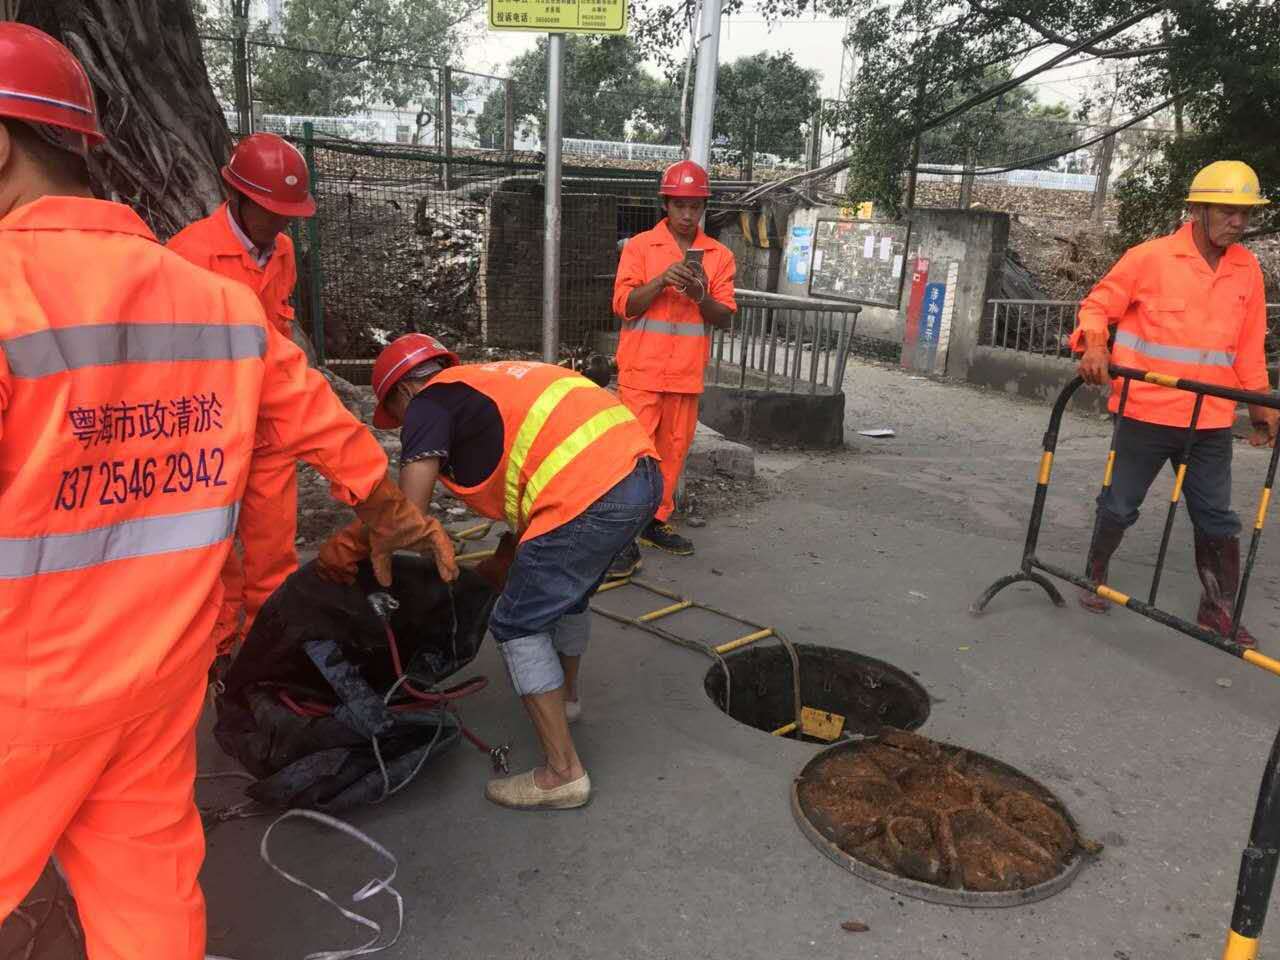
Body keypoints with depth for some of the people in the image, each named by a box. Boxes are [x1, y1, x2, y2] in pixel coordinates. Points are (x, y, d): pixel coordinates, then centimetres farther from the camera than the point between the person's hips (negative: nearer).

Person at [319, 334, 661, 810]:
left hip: (589, 494, -9)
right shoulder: (491, 379, 29)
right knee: (565, 593, 30)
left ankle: (563, 773, 11)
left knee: (517, 627, 6)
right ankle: (565, 695, 53)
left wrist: (349, 547, 11)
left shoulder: (429, 402, 5)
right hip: (643, 471, 9)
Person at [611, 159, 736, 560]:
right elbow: (623, 306, -5)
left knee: (673, 449, 8)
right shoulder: (639, 246, 1)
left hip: (686, 373, 3)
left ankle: (657, 520, 21)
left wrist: (701, 296, -16)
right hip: (642, 370, -3)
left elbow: (724, 317, 4)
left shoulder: (720, 255, 8)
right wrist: (662, 280, -20)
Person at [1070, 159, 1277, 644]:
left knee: (1217, 518, 8)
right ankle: (1095, 575, 31)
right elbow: (1098, 305, -2)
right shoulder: (1150, 257, -8)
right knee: (1119, 505, 9)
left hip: (1212, 421, 4)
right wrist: (1094, 345, -23)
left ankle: (1219, 609, 21)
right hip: (1147, 413, -4)